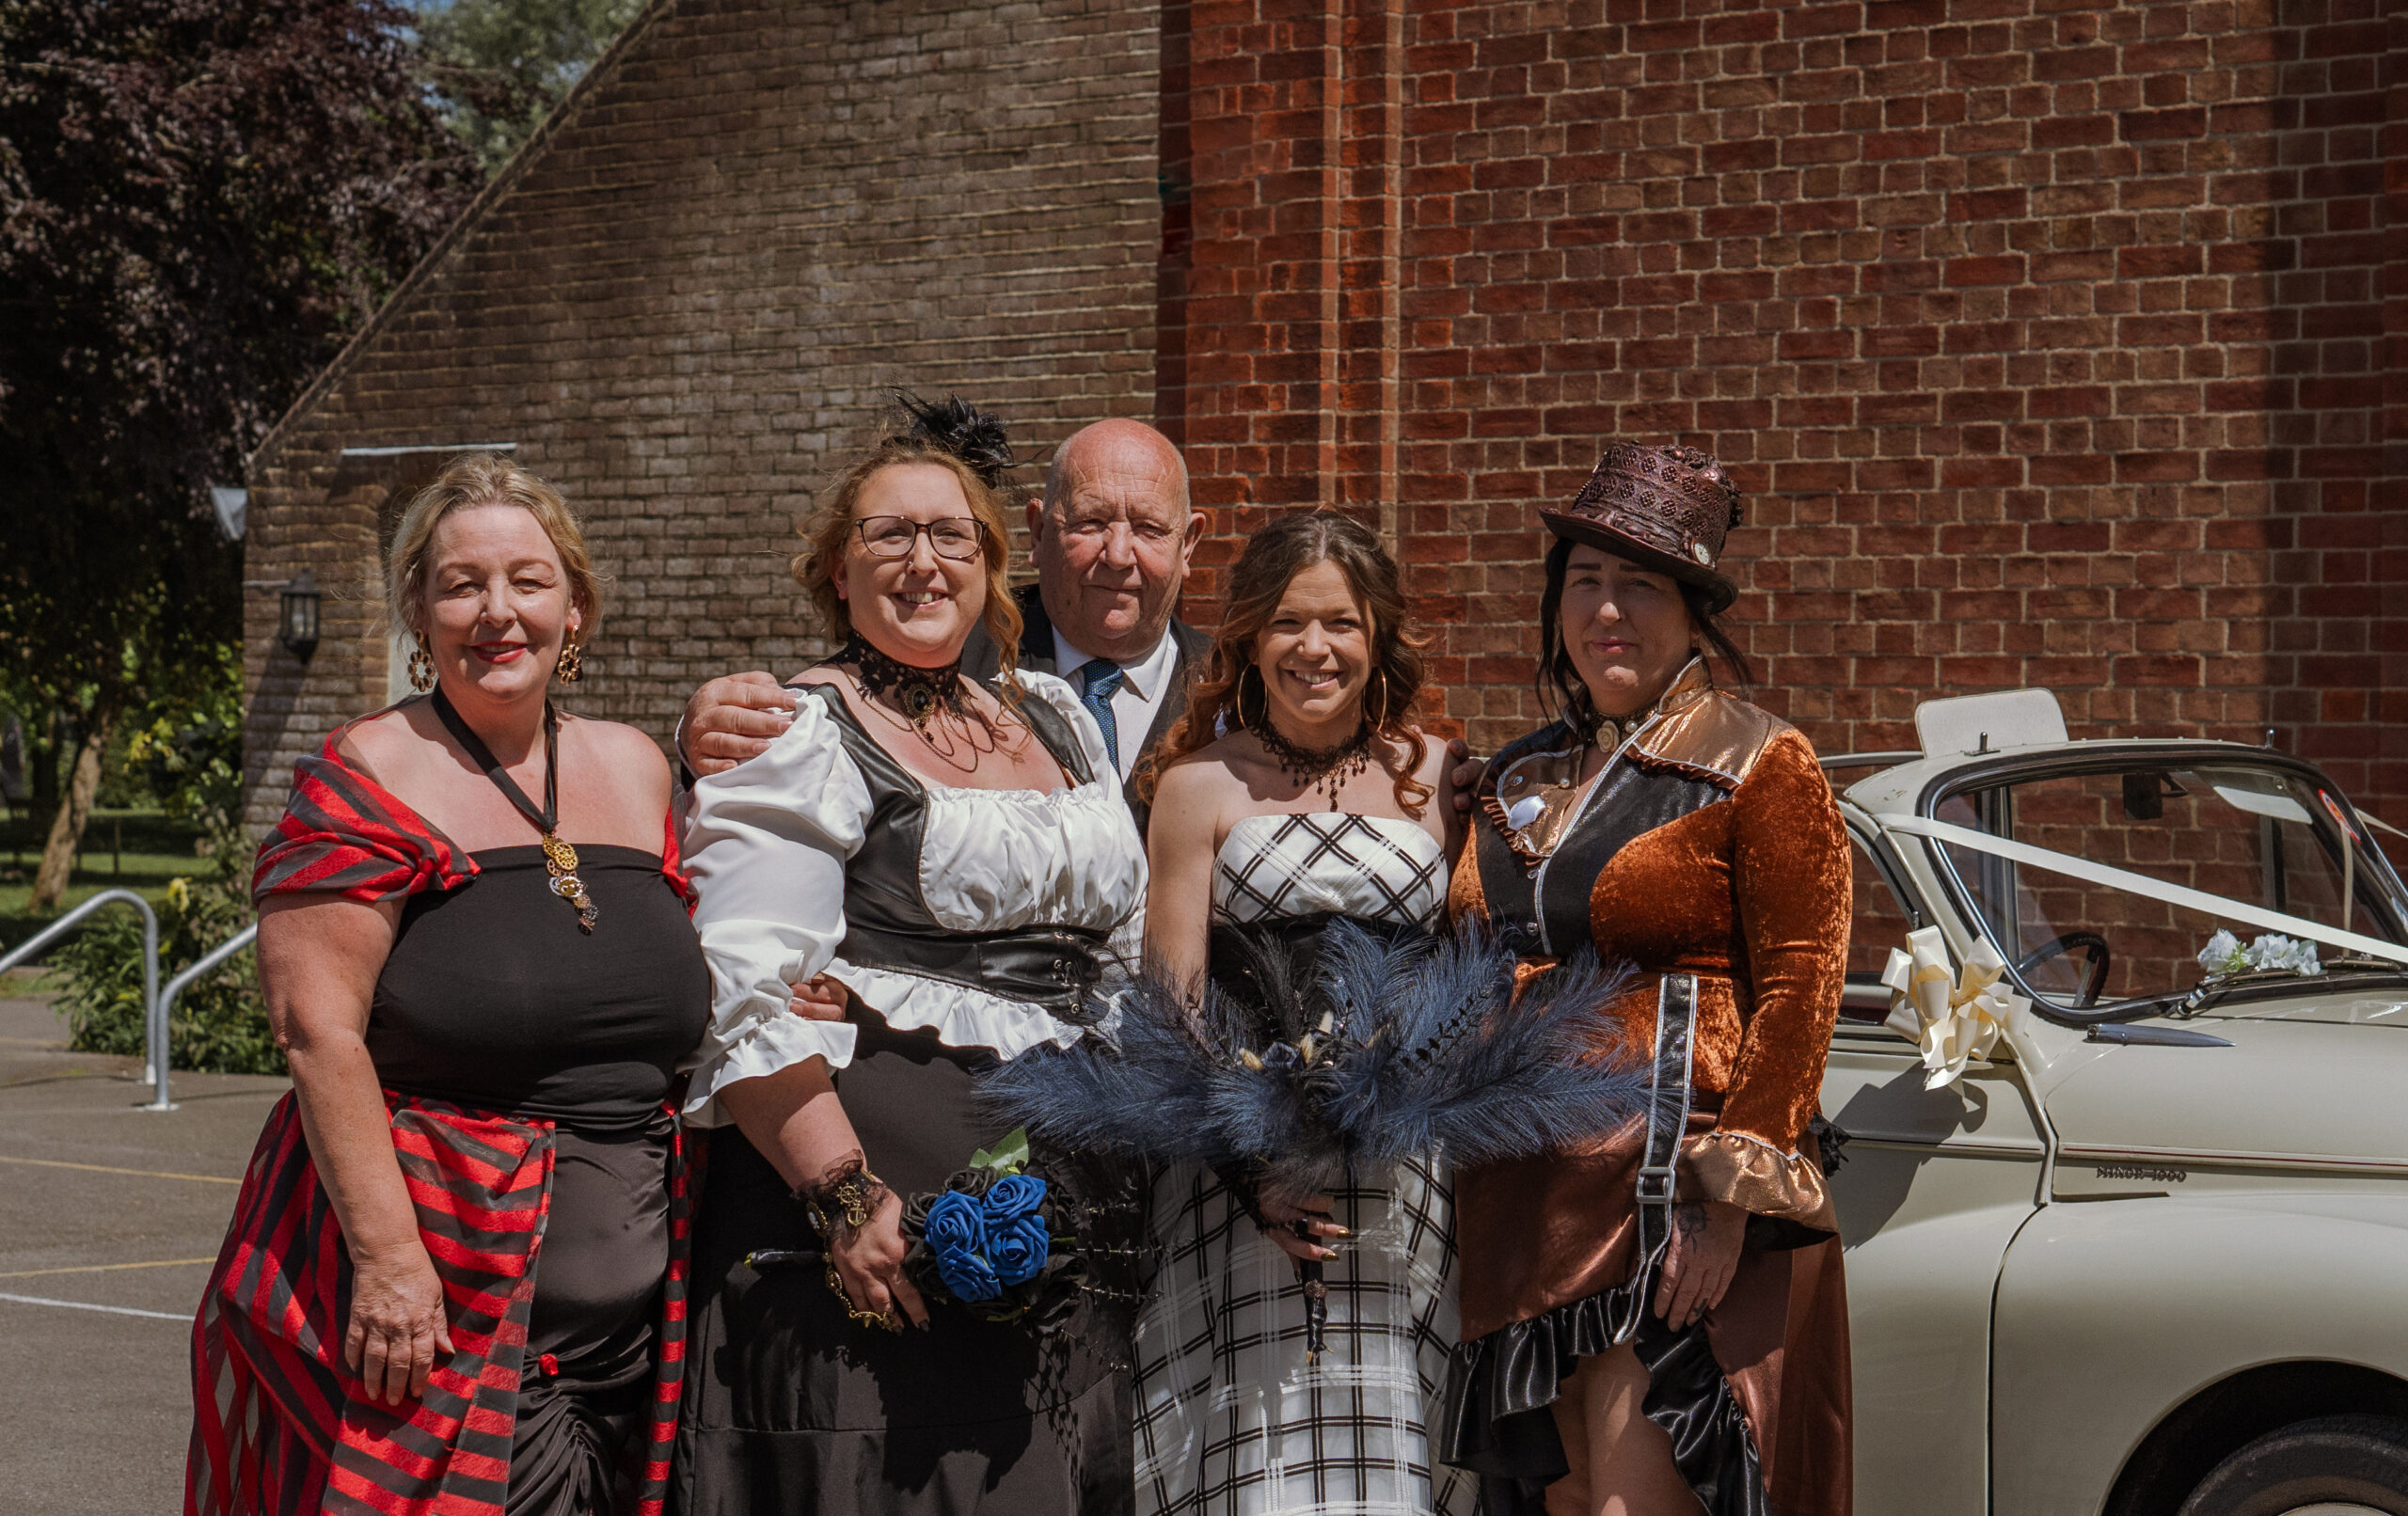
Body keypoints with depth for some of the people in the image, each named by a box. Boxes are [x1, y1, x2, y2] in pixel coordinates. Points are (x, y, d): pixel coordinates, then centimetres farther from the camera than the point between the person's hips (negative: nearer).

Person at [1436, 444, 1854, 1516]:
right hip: (1525, 1205, 6)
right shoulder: (1521, 780, 17)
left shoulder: (1760, 766, -2)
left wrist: (1731, 1195, -17)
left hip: (1676, 1192, -6)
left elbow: (1798, 987, -9)